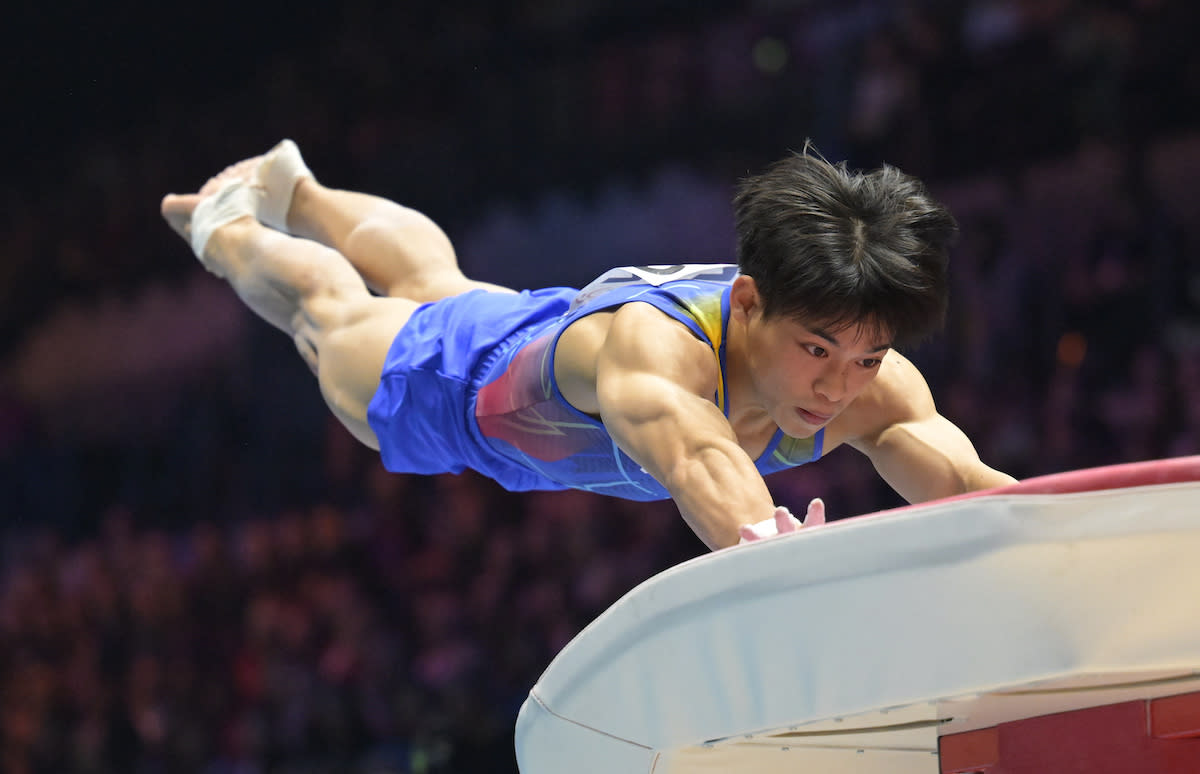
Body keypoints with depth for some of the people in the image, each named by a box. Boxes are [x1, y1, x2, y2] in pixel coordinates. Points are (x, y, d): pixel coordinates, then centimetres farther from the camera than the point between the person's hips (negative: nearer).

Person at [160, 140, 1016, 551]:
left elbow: (961, 478, -57)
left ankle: (293, 192, 68)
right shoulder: (654, 340, -54)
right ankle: (232, 232, 63)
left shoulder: (874, 388, -40)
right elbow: (697, 457, -75)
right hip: (450, 383, -5)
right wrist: (768, 542, -96)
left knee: (428, 281, 37)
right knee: (331, 307, 30)